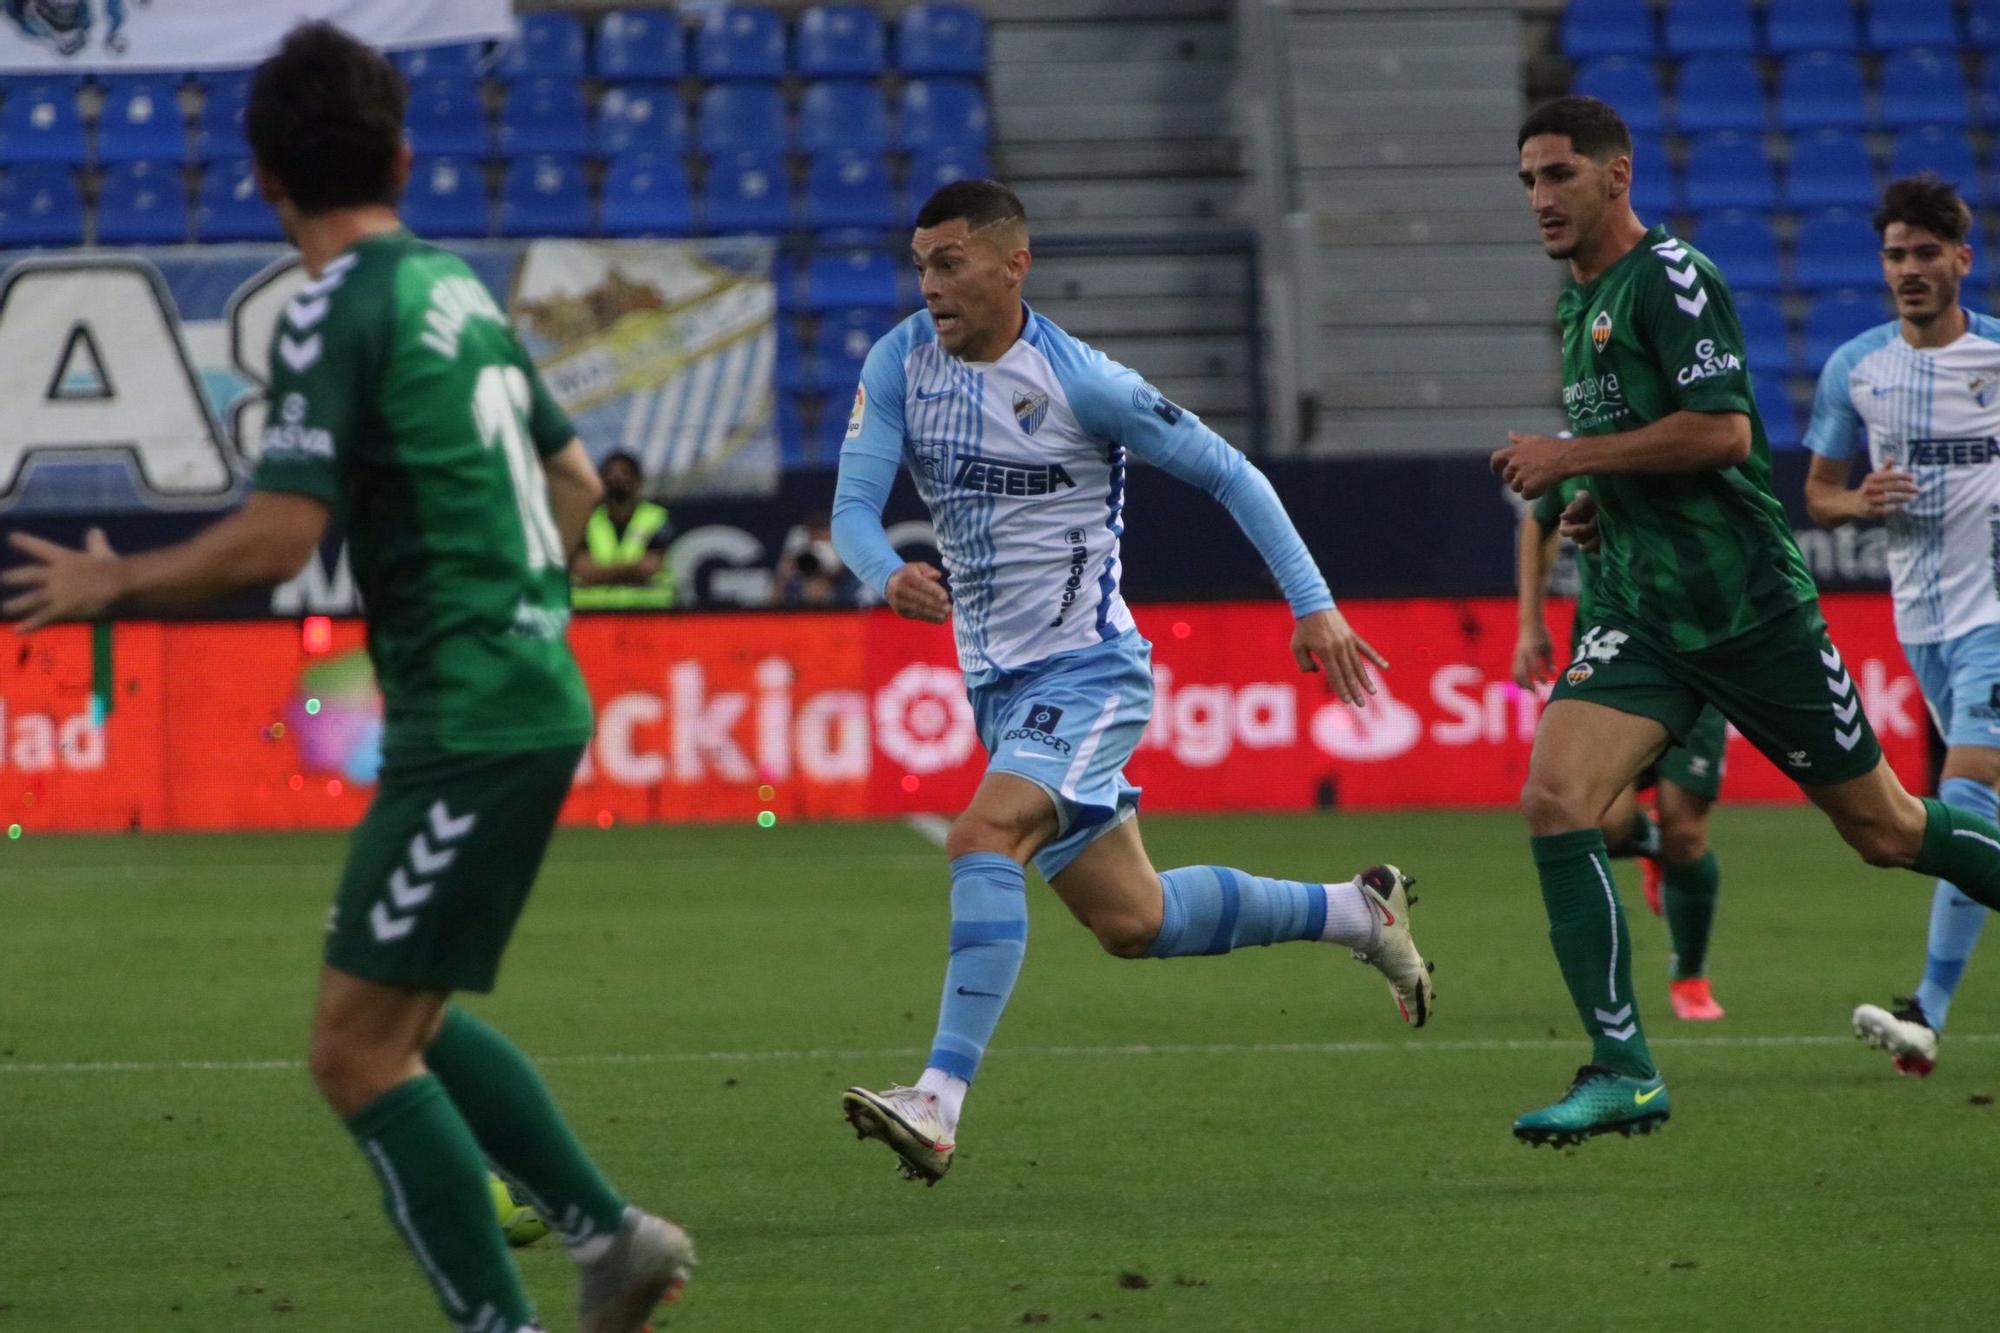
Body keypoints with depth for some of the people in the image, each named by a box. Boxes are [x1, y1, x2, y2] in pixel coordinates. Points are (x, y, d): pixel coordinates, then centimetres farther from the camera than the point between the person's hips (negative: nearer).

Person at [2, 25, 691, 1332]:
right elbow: (573, 478, 24)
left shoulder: (336, 313, -13)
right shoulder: (460, 289, 13)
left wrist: (112, 583, -6)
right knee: (405, 1023, 20)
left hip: (468, 724, -9)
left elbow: (276, 540, -20)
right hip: (533, 698, 9)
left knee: (357, 1050, -5)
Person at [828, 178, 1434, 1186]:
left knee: (981, 843, -29)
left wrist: (1314, 606, -8)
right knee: (1131, 922, 13)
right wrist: (889, 576, -30)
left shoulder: (1080, 382, -14)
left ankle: (939, 1102, -33)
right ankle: (1359, 913, 34)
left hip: (1089, 674, -7)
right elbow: (852, 508, -7)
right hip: (999, 683, 7)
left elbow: (1230, 475, -5)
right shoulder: (899, 363, 0)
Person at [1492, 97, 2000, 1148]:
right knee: (1552, 801, -14)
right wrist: (1600, 501, 11)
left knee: (1884, 830, 2)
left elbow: (1723, 430, -21)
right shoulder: (1578, 302, 16)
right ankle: (1622, 1072, -13)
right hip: (1639, 615, 7)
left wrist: (1571, 457, -17)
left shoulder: (1671, 275, -11)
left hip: (1748, 606, -7)